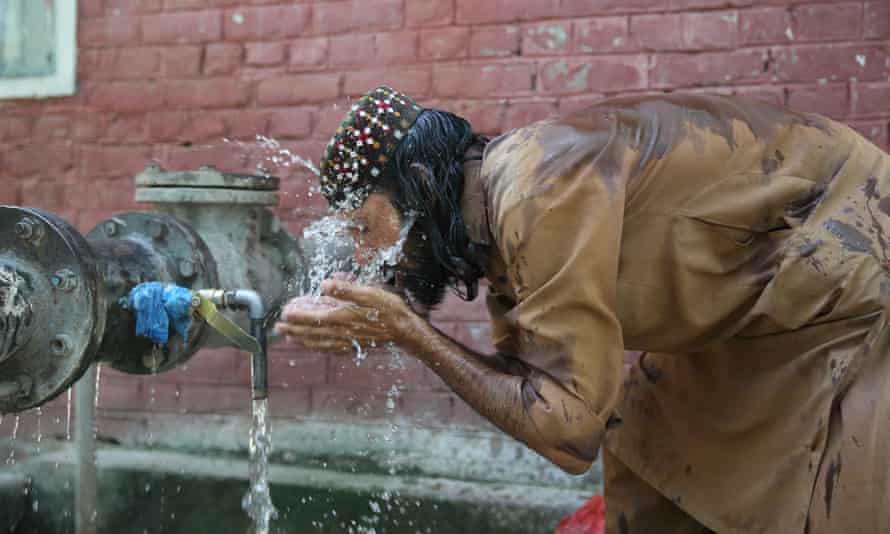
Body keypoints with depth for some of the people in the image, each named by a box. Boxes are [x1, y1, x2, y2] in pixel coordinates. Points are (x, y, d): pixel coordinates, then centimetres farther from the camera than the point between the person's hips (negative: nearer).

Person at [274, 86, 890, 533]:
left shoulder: (542, 187, -31)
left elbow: (569, 432, -29)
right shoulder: (498, 200, -3)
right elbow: (527, 384, 3)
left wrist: (411, 333, -26)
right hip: (757, 300, 9)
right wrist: (387, 325, -8)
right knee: (646, 483, 10)